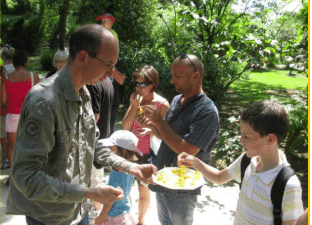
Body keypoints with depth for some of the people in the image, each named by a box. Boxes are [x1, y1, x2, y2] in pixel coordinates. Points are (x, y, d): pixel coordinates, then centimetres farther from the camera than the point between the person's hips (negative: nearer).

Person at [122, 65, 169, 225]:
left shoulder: (162, 104, -13)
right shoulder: (136, 99, -1)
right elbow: (125, 126, -5)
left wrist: (150, 131, -27)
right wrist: (134, 107, -17)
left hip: (148, 153, -4)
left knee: (143, 190, 13)